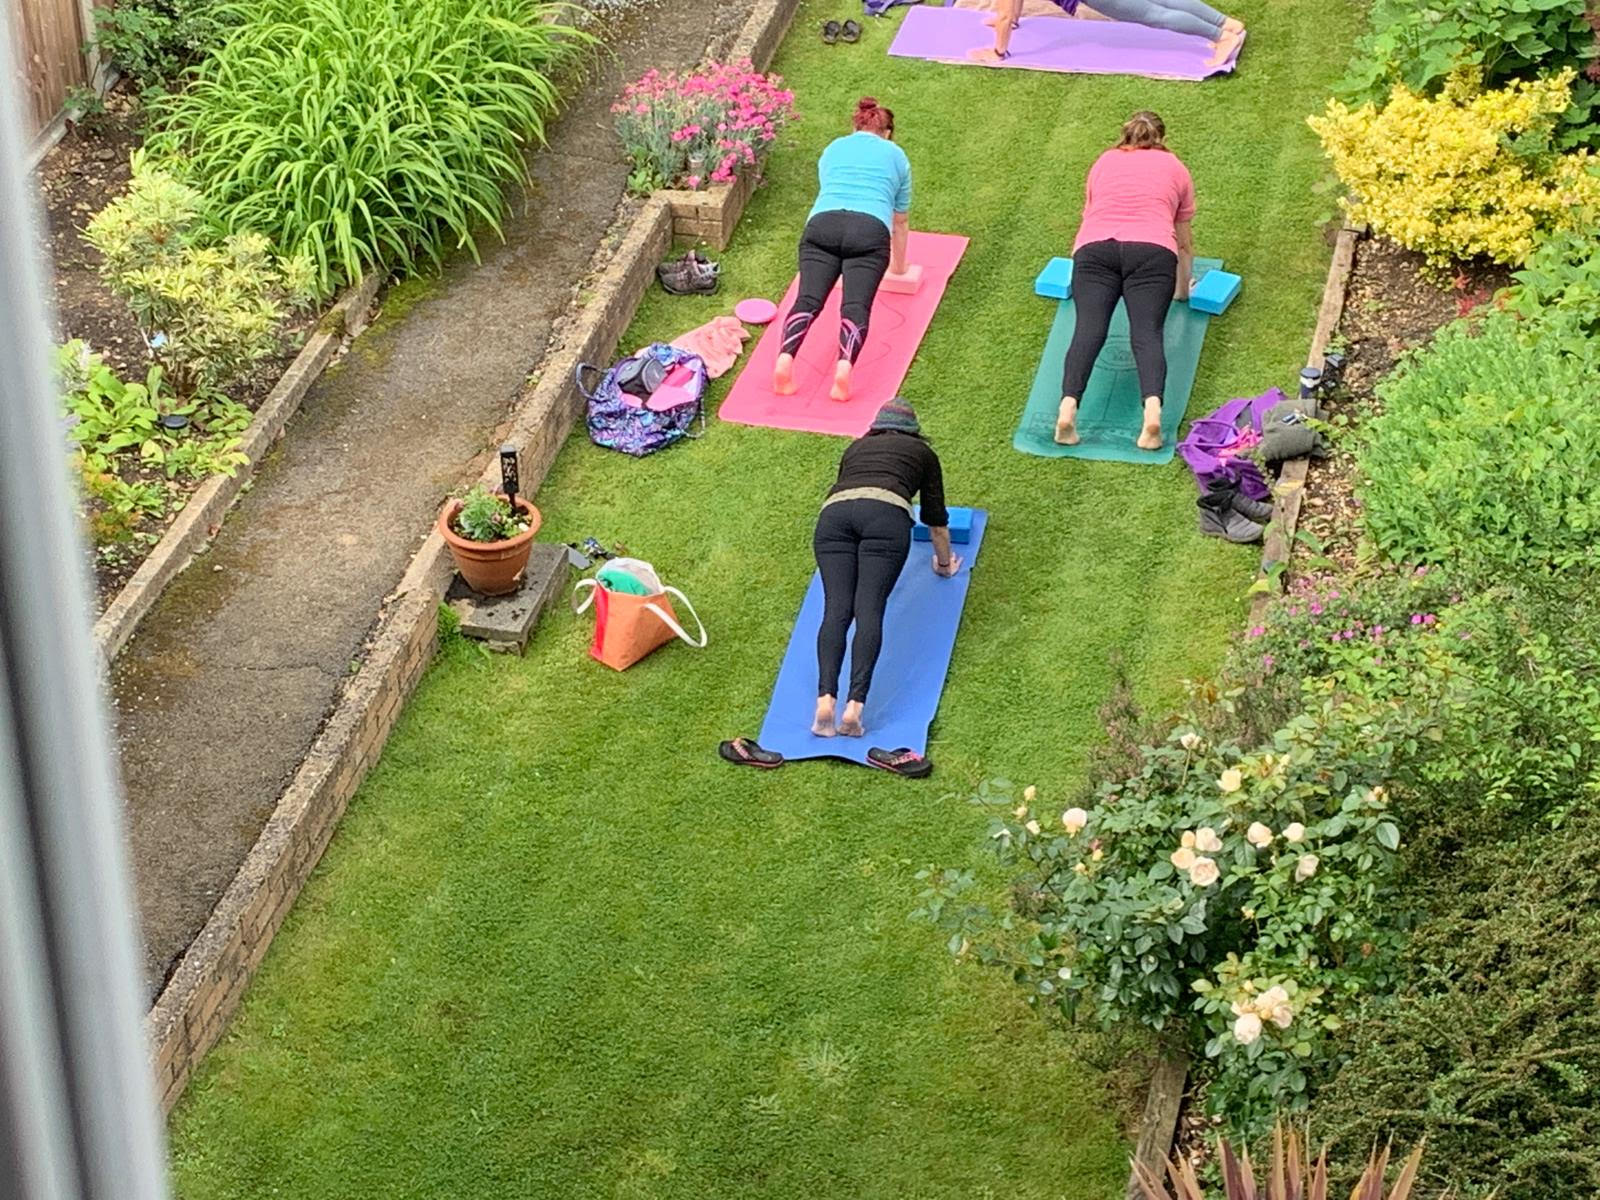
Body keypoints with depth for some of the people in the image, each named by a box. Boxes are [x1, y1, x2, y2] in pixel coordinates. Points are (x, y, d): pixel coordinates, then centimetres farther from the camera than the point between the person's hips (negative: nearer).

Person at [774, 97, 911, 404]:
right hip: (870, 230, -1)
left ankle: (785, 358, -39)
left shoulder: (833, 149, 32)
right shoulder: (895, 156, 28)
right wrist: (899, 267, 52)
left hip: (822, 225, 2)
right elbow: (900, 221, 36)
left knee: (808, 298, -12)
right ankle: (845, 365, -42)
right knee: (855, 305, -14)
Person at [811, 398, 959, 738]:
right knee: (869, 609, -12)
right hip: (886, 512, -2)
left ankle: (825, 699, -30)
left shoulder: (856, 447, 37)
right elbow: (935, 518, 36)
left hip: (833, 512, 2)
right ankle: (854, 706, -29)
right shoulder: (921, 452, 31)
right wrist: (944, 564, 51)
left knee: (836, 609, -10)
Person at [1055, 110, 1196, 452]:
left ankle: (1068, 407, -37)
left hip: (1094, 248, 1)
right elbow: (1185, 241, 34)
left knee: (1089, 329, -13)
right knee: (1147, 333, -13)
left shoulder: (1104, 162, 30)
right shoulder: (1174, 167, 27)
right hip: (1152, 250, -1)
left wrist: (1085, 274, 60)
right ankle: (1152, 409, -39)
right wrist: (1183, 290, 49)